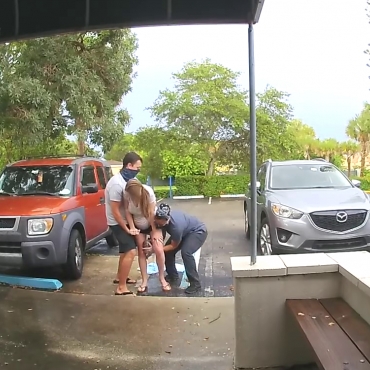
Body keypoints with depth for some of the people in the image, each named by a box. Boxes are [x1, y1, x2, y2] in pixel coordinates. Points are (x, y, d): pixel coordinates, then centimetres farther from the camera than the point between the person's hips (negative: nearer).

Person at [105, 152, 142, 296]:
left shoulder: (127, 180, 1)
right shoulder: (117, 183, -26)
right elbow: (115, 211, -24)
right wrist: (127, 229, -18)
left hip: (126, 220, 9)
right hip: (118, 223, -9)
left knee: (126, 250, 21)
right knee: (130, 252, -15)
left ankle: (119, 277, 38)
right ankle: (121, 288, -10)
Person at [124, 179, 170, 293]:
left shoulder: (148, 192, -31)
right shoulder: (127, 194, -24)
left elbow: (151, 213, -25)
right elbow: (127, 211, -13)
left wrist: (154, 231, -20)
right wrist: (132, 227, -20)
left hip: (152, 224, -2)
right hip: (138, 226, 3)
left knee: (158, 250, -12)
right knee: (141, 252, 3)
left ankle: (162, 279, 7)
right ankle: (144, 281, 14)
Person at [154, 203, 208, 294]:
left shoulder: (176, 226, -42)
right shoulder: (161, 218, -23)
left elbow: (174, 246, -24)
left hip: (198, 231, -8)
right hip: (185, 231, 8)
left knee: (185, 252, -30)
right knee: (168, 251, -1)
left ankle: (195, 283, -19)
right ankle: (173, 275, 22)